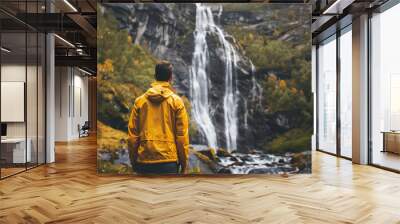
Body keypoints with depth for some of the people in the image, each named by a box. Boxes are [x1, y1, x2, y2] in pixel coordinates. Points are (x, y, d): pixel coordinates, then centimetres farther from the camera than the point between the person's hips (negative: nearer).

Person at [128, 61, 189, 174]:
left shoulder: (140, 101, 5)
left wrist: (133, 161, 14)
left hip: (144, 161, 3)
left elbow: (132, 134, 4)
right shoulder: (176, 101, -2)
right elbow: (182, 135, -4)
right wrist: (184, 163, 5)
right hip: (168, 161, -3)